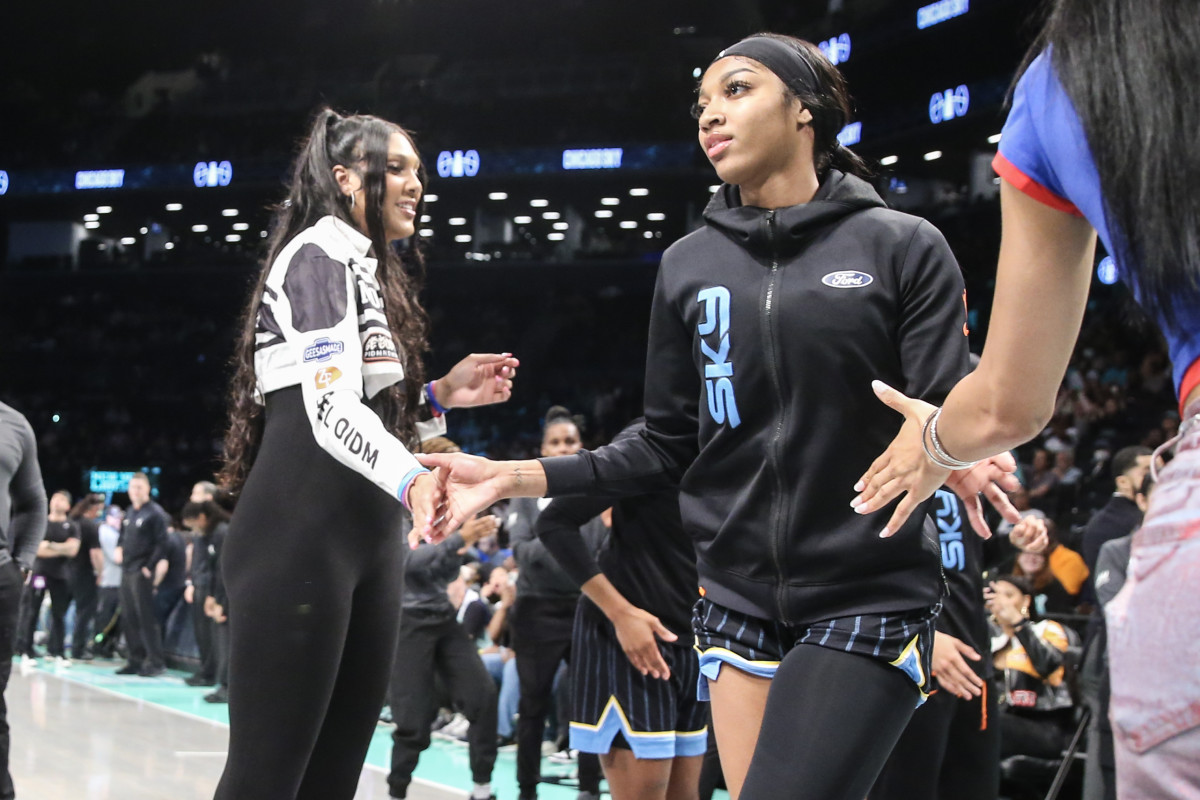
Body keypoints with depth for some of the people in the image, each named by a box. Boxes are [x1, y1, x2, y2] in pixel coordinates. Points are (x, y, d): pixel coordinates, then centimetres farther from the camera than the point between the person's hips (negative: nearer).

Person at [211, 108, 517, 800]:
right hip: (300, 542, -10)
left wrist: (439, 396, 10)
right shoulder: (323, 252, -6)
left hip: (367, 544, 10)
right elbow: (330, 410, -22)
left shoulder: (371, 270, 23)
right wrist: (413, 481, -39)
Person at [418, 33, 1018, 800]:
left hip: (869, 600, -4)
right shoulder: (689, 265, 7)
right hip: (739, 601, 4)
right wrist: (514, 476, 1)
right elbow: (669, 448, 9)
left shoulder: (903, 246, -4)